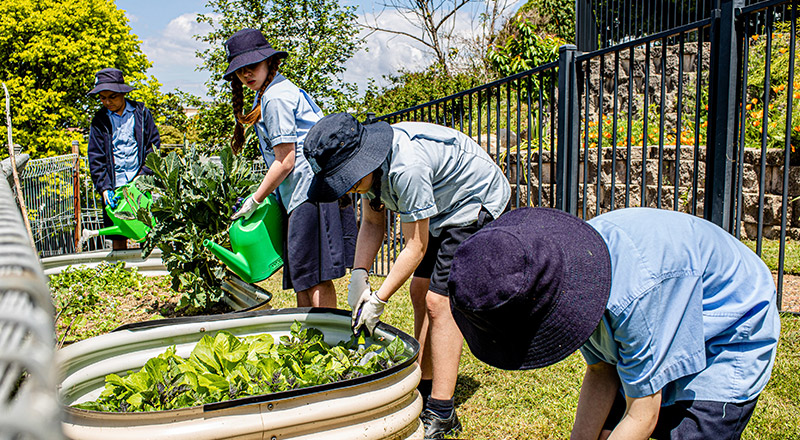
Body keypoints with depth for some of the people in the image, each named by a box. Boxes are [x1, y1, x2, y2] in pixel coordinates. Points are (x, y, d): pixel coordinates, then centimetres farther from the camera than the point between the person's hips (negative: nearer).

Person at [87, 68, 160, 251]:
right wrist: (104, 188, -7)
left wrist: (145, 176, -6)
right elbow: (96, 158, 5)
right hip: (115, 186, 1)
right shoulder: (99, 120, 7)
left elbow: (154, 146, 6)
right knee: (117, 237, 4)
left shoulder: (141, 112, 5)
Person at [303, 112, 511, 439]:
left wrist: (378, 300, -23)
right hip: (443, 208, 9)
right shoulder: (368, 161, -8)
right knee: (420, 292, 7)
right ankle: (425, 389, 20)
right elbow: (372, 223, 2)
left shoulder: (407, 167, -36)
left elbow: (415, 247, -28)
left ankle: (441, 414, -6)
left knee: (439, 301, -14)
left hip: (478, 202, -9)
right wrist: (358, 275, -11)